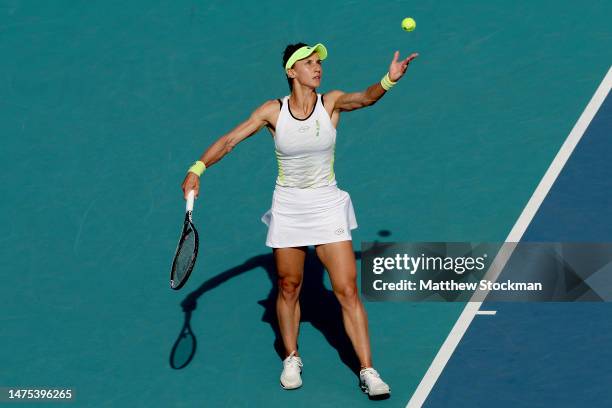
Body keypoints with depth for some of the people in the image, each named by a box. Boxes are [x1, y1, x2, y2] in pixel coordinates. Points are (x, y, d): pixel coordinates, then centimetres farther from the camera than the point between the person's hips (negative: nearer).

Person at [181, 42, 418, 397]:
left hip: (327, 206, -1)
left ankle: (367, 371, 3)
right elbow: (229, 141, -4)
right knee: (288, 288, 11)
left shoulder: (331, 102, -5)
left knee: (348, 290, -5)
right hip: (288, 207, 1)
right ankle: (292, 359, 33)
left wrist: (388, 81, -44)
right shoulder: (273, 111, -5)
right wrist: (197, 169, -17)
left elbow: (365, 98, -24)